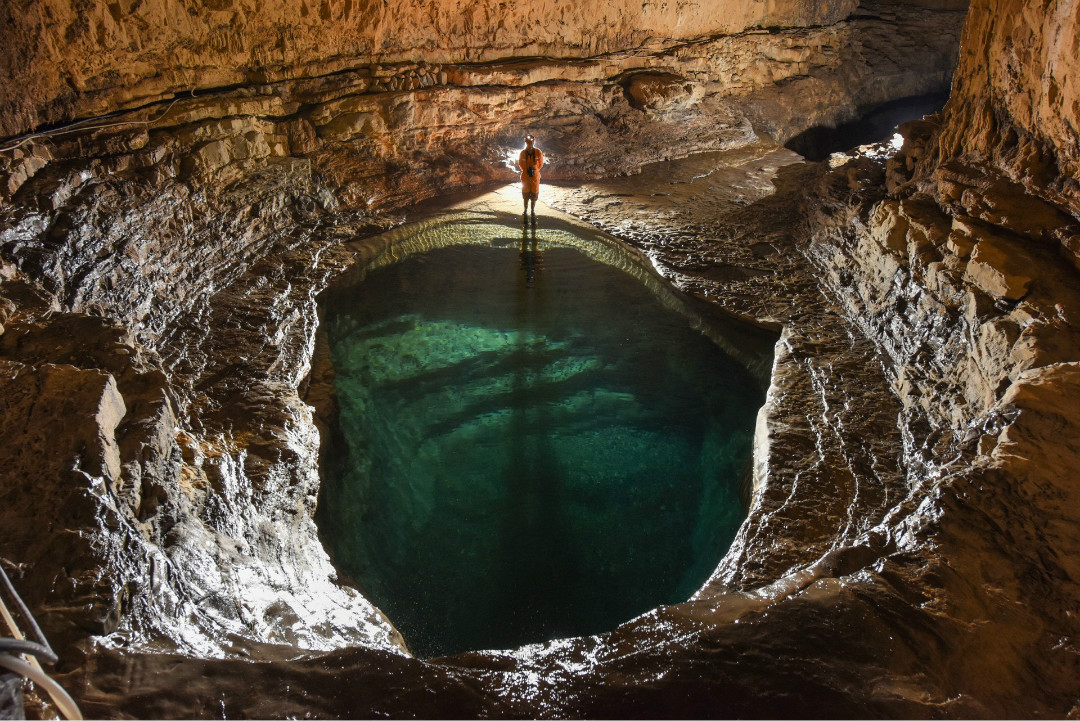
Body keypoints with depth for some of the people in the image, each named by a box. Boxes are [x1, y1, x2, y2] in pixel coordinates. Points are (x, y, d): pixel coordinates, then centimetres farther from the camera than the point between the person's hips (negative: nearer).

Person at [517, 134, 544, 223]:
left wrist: (534, 170, 0)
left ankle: (533, 210, 20)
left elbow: (541, 163, 5)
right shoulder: (523, 153, -7)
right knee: (526, 193, 8)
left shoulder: (538, 152, -8)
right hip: (525, 176, 0)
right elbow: (520, 163, 9)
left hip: (535, 176, 0)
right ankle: (525, 211, 21)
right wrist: (526, 171, 5)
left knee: (534, 194, 7)